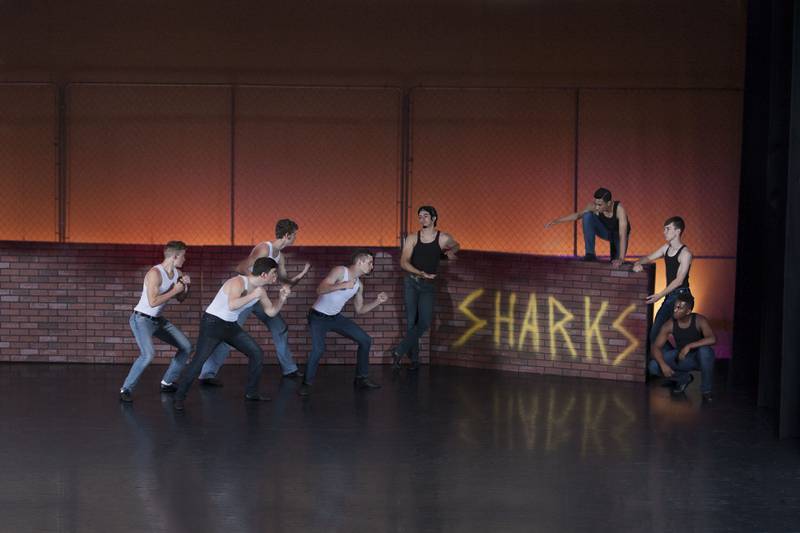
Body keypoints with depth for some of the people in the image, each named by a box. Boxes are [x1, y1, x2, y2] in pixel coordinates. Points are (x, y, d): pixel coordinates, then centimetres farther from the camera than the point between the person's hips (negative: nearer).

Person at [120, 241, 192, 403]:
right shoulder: (155, 273, -23)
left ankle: (167, 383, 19)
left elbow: (180, 299, 14)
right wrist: (175, 290, -24)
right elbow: (153, 302, -31)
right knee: (148, 354, -31)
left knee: (186, 347, 9)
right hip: (141, 319, -9)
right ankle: (126, 390, -18)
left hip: (158, 320, 9)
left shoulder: (177, 273, 3)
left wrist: (186, 287, -6)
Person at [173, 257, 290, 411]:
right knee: (199, 360, -17)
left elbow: (271, 312, 9)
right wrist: (253, 295, -36)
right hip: (212, 323, -8)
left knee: (257, 353, 4)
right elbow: (232, 305, -43)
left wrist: (282, 298, -7)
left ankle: (251, 393, 16)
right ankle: (179, 397, -9)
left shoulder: (260, 289, 0)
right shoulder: (238, 282, -25)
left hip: (231, 326, 8)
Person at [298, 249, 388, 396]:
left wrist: (377, 301, 1)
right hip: (318, 317, -7)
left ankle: (361, 379, 15)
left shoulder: (359, 284, 4)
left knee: (365, 340, 3)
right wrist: (342, 285, -40)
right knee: (318, 349, -29)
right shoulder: (340, 271, -18)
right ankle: (307, 383, -10)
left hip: (336, 317, 8)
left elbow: (359, 310, 13)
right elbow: (320, 289, -29)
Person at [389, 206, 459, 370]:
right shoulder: (412, 238, -1)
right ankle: (414, 358, 6)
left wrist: (451, 251, 1)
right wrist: (422, 273, -20)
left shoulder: (443, 238, 1)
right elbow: (404, 262, -7)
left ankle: (399, 351, -9)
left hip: (428, 285, 0)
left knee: (425, 322, -15)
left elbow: (456, 245, 24)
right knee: (411, 321, -1)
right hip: (411, 282, 0)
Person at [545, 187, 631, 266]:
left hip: (618, 234, -2)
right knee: (587, 216, -26)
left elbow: (622, 235, -44)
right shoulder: (594, 206, -29)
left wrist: (621, 258, -52)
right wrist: (557, 221, -27)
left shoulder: (619, 208, -39)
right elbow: (578, 215, -16)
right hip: (606, 232, 3)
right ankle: (590, 254, -19)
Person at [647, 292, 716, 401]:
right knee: (653, 366, -18)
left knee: (705, 350, -39)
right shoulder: (670, 325, -16)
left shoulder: (699, 320, -23)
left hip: (700, 359, -3)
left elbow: (712, 339, -38)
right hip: (681, 357, 3)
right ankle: (684, 378, 11)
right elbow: (655, 347, -17)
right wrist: (663, 364, -35)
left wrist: (689, 346, -43)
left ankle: (706, 390, -17)